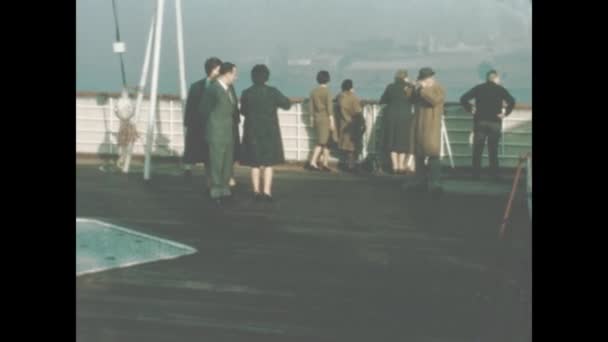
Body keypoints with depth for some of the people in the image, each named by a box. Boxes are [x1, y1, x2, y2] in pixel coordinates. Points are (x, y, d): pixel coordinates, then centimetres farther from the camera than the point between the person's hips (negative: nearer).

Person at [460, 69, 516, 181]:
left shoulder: (478, 88, 5)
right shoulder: (500, 89, 1)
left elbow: (463, 99, -3)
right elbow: (512, 102, -12)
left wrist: (470, 110, 6)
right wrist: (505, 113, -2)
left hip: (480, 121, 1)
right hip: (495, 123, -1)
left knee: (477, 150, 6)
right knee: (493, 150, 6)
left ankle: (476, 174, 5)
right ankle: (494, 174, 5)